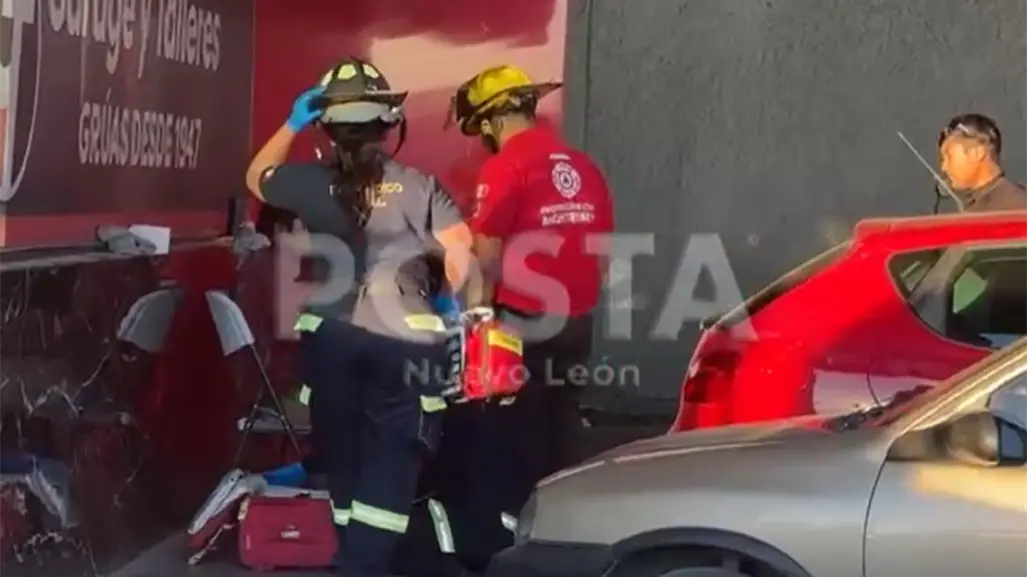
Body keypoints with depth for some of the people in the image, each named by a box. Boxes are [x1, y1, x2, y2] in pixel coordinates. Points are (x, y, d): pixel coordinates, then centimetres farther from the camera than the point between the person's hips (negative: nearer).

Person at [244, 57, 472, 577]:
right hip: (401, 343, -2)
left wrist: (292, 124, 21)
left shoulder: (309, 182, -1)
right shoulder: (414, 186, -6)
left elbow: (257, 178, 20)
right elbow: (461, 251, -16)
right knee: (390, 467, 1)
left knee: (344, 461, 16)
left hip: (329, 340, 3)